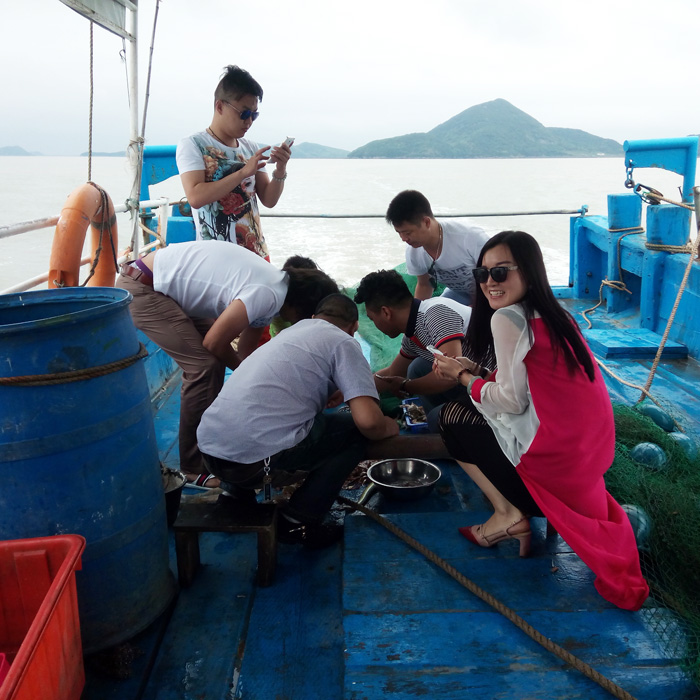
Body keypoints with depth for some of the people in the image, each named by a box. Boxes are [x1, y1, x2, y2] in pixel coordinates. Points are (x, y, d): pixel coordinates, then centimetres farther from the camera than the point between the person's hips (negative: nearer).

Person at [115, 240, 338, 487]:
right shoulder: (267, 295, -24)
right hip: (142, 288, -10)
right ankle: (194, 467, -2)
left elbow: (244, 352, 14)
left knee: (212, 360, 12)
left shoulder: (272, 287, 7)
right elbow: (213, 343, -17)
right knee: (204, 366, -13)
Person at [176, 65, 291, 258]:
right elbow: (195, 197, -18)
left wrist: (280, 170, -8)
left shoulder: (251, 148, 11)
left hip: (257, 253, 5)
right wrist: (243, 172, -21)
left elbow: (269, 200, 10)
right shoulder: (192, 145, -4)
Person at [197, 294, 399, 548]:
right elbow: (368, 420, -9)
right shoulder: (344, 343, 4)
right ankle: (299, 521, 6)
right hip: (255, 455, -8)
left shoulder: (291, 330, 25)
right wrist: (386, 428, 13)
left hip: (208, 445, 8)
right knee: (357, 431, 11)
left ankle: (234, 493, 22)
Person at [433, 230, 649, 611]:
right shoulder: (555, 315, 13)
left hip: (552, 461, -8)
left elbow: (512, 399, -13)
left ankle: (508, 514, 3)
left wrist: (462, 376, 1)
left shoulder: (507, 318, -13)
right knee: (470, 408, 23)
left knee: (453, 416, 8)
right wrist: (473, 375, 13)